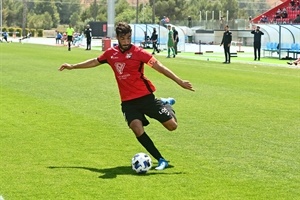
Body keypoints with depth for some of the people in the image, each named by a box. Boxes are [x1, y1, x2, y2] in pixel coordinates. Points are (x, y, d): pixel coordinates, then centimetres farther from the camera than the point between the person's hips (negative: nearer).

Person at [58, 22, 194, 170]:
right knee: (137, 129, -21)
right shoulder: (111, 53, 4)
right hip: (128, 101, 3)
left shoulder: (138, 52, -10)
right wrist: (73, 66, 30)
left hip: (145, 96, -3)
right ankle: (161, 160, -9)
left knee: (172, 126, -5)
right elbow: (94, 62, 22)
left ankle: (166, 104, 31)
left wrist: (179, 81, -18)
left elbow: (159, 67, -13)